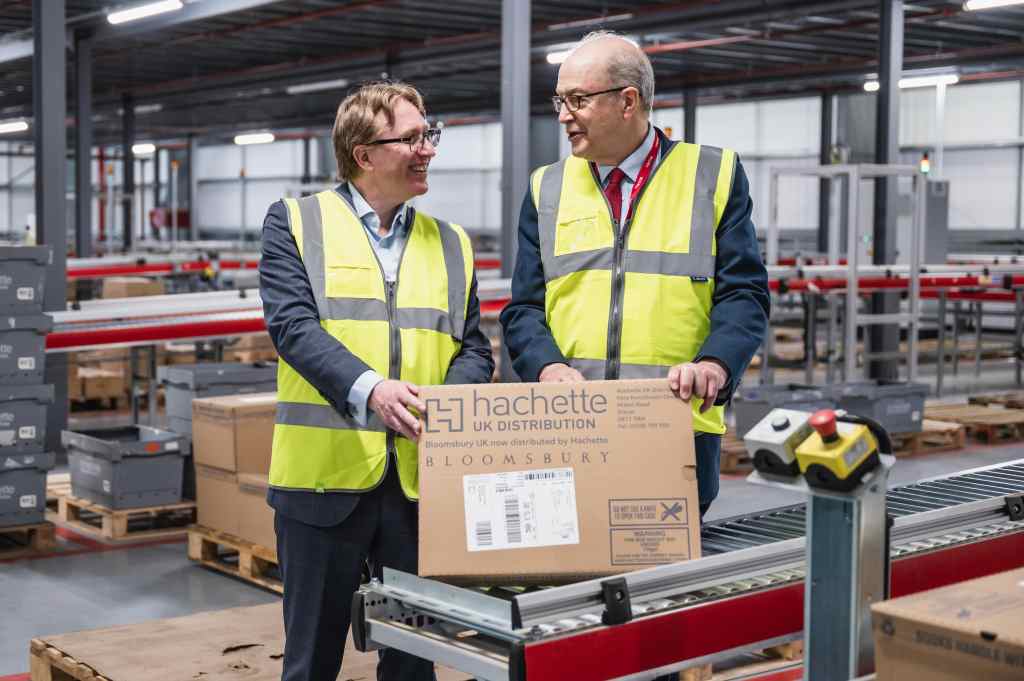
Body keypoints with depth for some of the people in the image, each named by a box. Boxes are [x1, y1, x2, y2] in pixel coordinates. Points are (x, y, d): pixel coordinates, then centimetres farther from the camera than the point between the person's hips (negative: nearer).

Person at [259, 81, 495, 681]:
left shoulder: (451, 244, 14)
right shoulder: (296, 222, 3)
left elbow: (474, 349, 9)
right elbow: (293, 324, -11)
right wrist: (369, 389, -27)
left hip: (423, 477, 3)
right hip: (326, 472, -3)